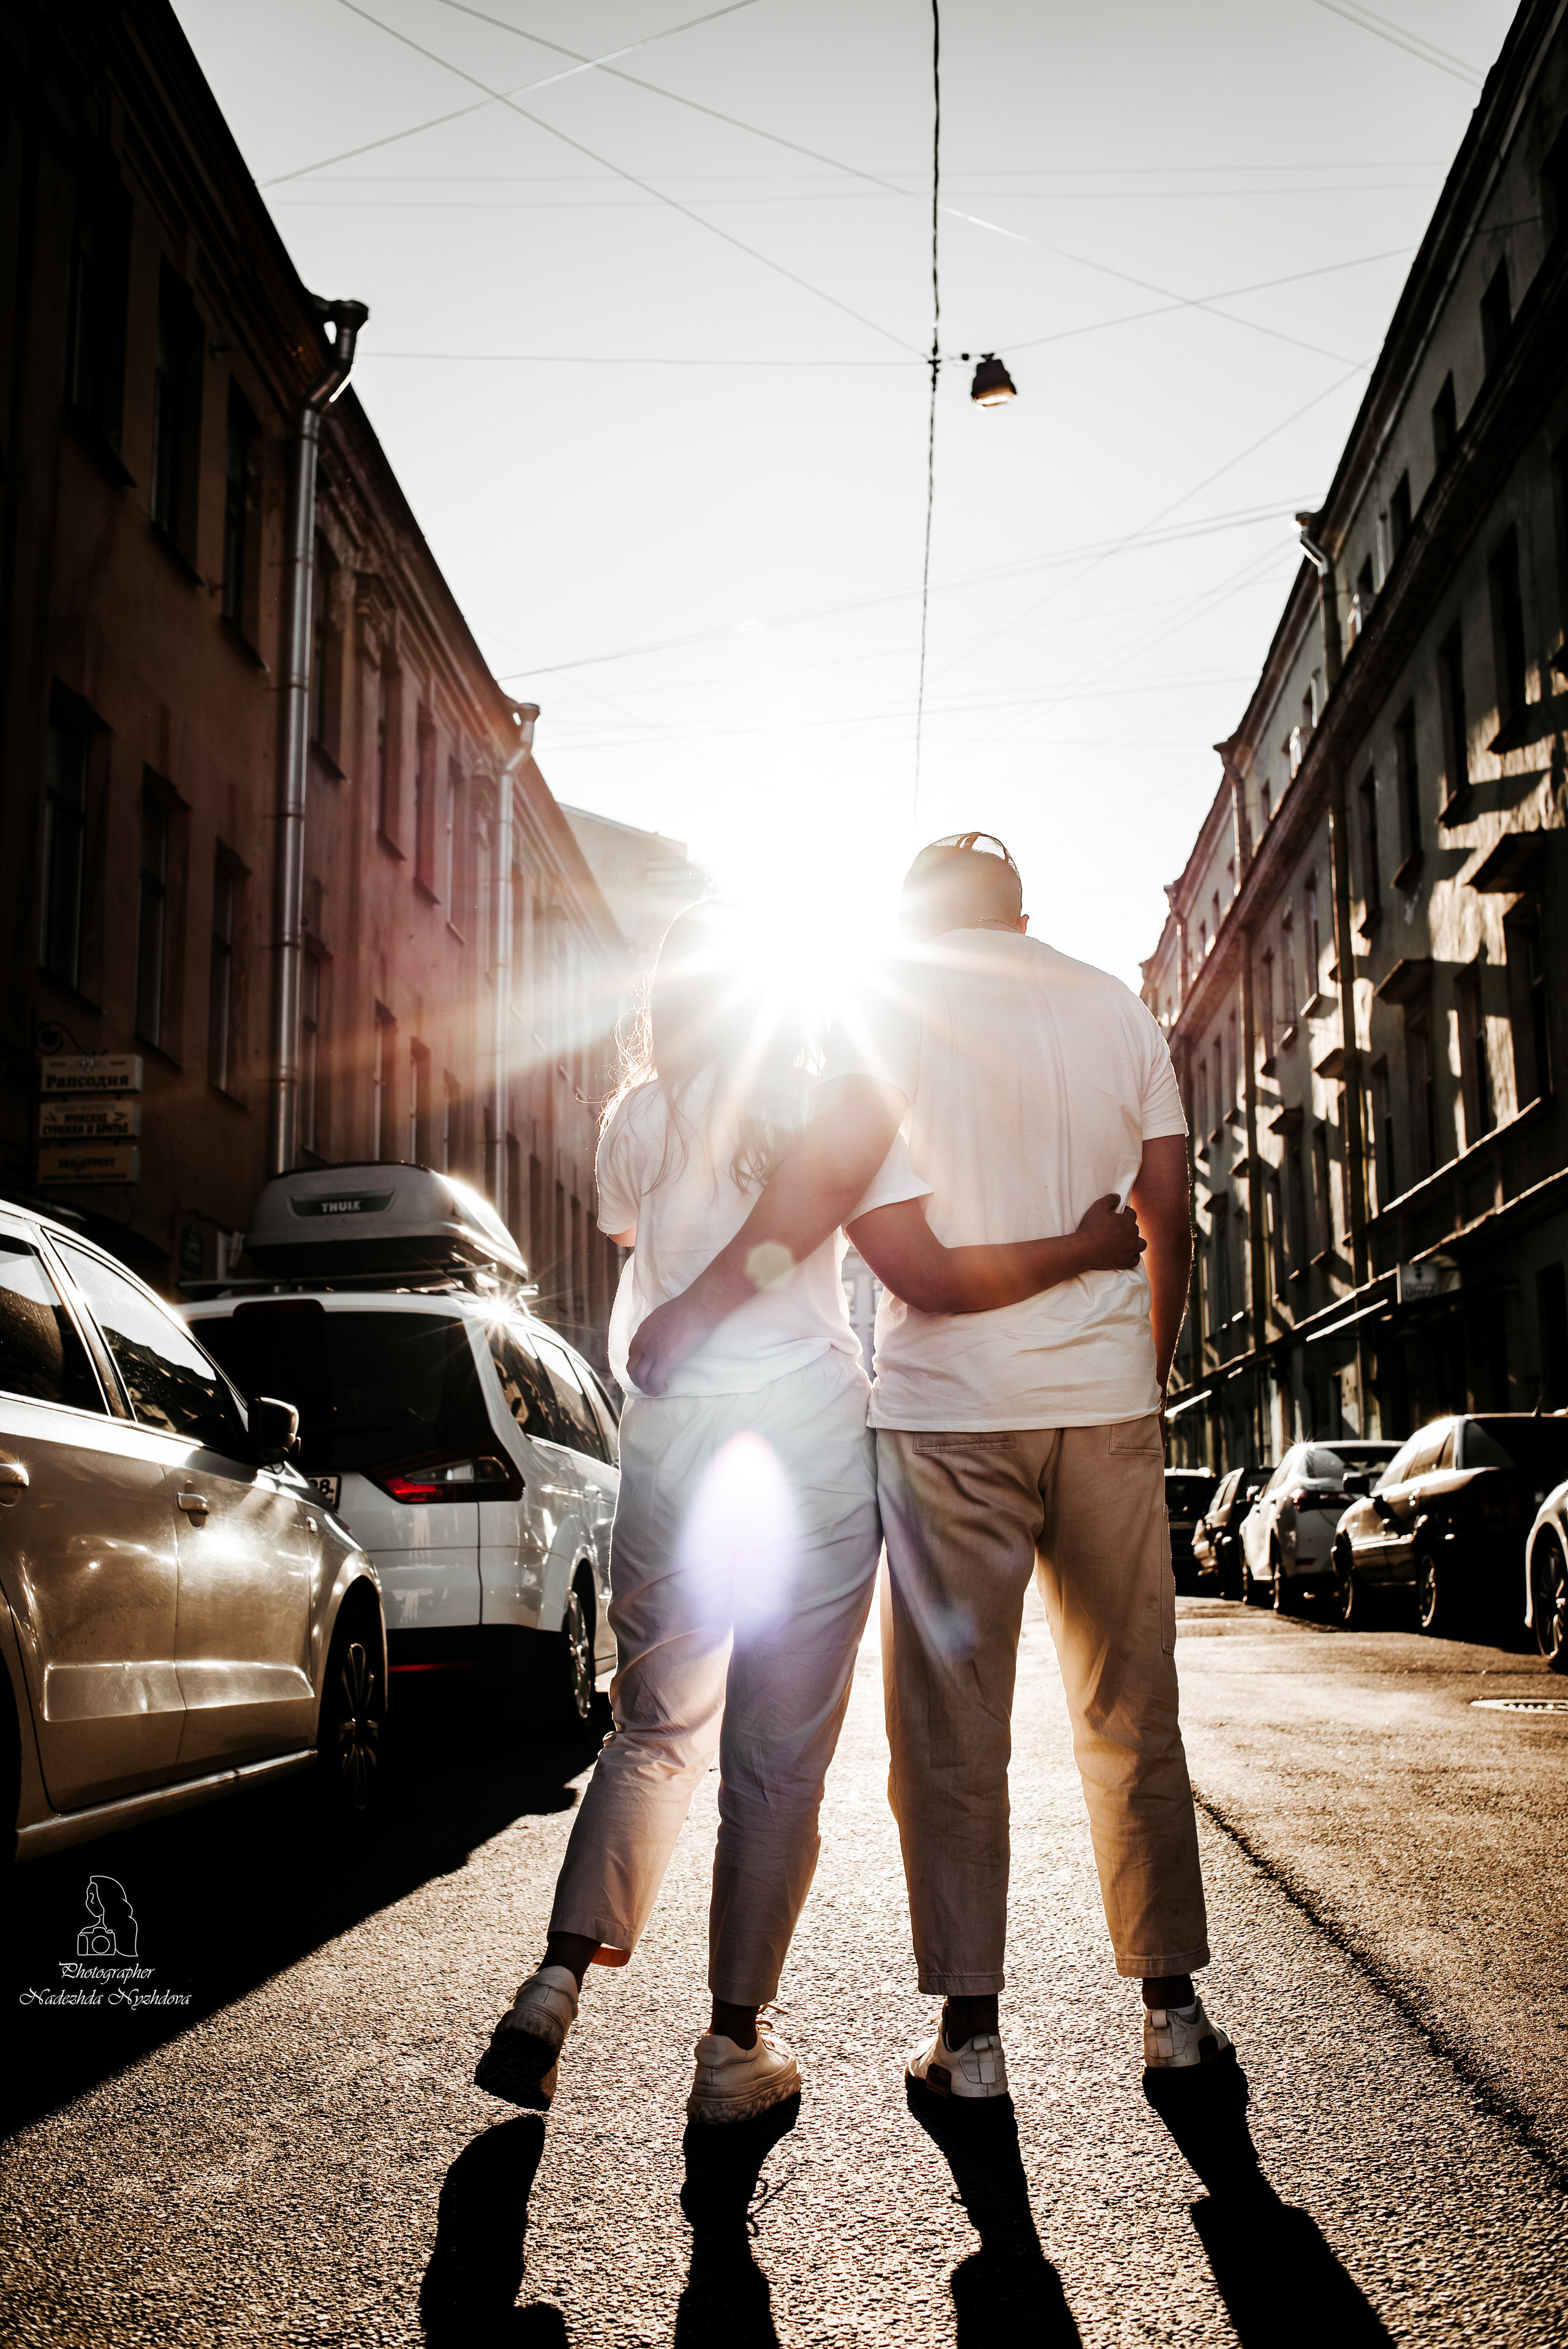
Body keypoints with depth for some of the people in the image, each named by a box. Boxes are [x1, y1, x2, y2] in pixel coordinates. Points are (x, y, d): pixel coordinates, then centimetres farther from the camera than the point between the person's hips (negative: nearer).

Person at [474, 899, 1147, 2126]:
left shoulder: (638, 1121, 8)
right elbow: (933, 1276, -9)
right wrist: (1088, 1248, 1)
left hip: (671, 1439, 3)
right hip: (812, 1436, -2)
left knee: (655, 1733, 17)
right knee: (780, 1758, 5)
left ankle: (557, 1984, 3)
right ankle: (737, 2045, 11)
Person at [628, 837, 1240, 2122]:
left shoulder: (895, 997, 1)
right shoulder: (1119, 1009, 11)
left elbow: (833, 1172, -13)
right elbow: (1170, 1221, 10)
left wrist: (698, 1307, -8)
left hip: (949, 1402, -3)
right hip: (1105, 1396, 3)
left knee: (951, 1729, 4)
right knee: (1133, 1720, 11)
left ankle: (972, 2032, 7)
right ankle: (1175, 2015, 15)